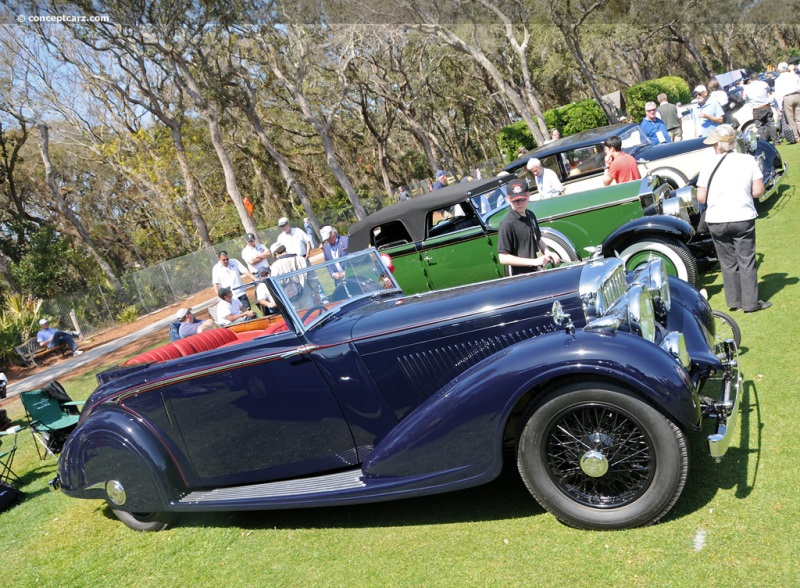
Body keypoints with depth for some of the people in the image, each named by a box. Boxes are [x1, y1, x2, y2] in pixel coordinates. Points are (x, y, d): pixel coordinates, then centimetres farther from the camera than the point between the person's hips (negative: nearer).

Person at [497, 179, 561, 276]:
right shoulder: (507, 224, -18)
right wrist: (534, 261, -23)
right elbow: (503, 258, -20)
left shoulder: (530, 216, 5)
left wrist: (547, 252, -2)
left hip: (536, 272, 7)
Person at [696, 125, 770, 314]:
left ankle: (734, 301, 20)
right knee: (746, 261, 8)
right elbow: (758, 191, -6)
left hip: (716, 221, 1)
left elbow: (701, 198, -5)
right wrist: (744, 194, 14)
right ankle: (750, 302, 9)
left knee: (728, 262, 13)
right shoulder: (748, 161, -4)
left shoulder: (709, 167, -5)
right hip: (743, 218, -1)